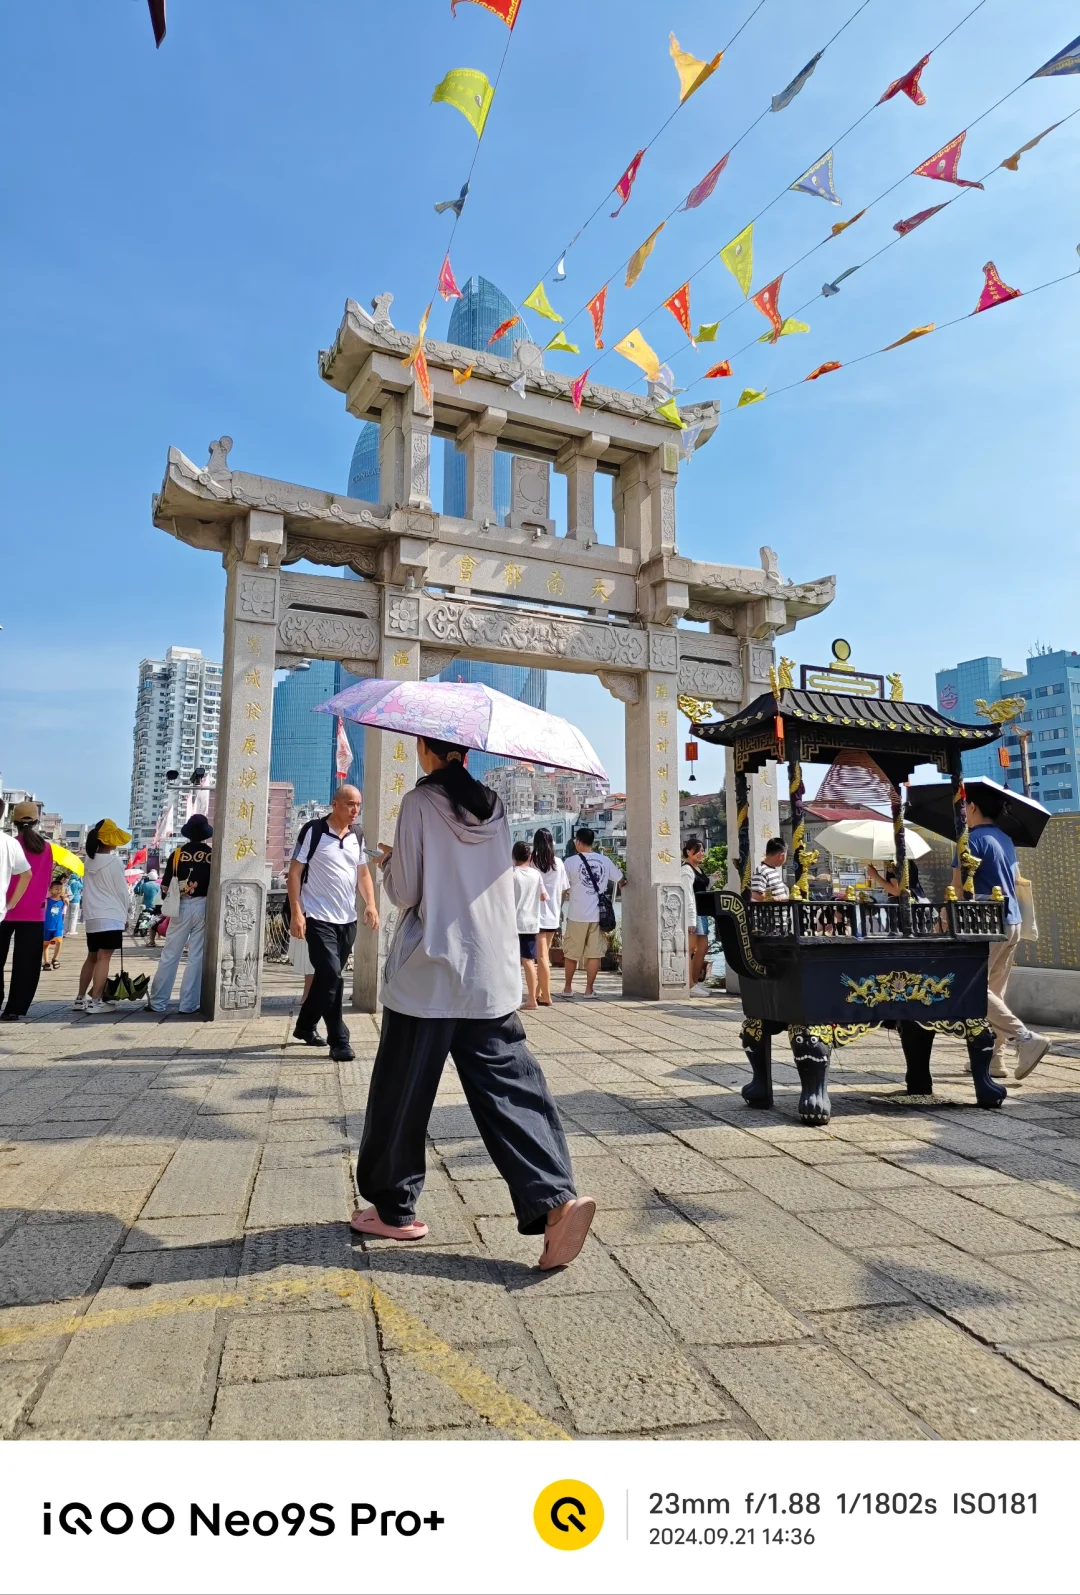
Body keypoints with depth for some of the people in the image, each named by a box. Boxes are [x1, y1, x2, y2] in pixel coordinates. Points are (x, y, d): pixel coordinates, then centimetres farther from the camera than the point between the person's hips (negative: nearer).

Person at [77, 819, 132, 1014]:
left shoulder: (90, 860, 9)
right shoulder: (114, 861, -10)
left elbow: (90, 888, 13)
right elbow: (122, 891, -7)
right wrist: (125, 912, 8)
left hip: (91, 917, 7)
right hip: (110, 916, -7)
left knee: (92, 957, 16)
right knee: (104, 958, -7)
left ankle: (80, 998, 19)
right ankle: (95, 1001, -10)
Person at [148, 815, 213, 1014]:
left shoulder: (178, 853, 0)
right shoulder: (213, 855, -3)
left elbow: (165, 887, 1)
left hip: (182, 906, 1)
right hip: (204, 907, -1)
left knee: (169, 956, 9)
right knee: (196, 957, 4)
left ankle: (157, 1002, 13)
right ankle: (188, 1004, 6)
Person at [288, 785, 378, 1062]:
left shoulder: (358, 837, 9)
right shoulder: (313, 831, -8)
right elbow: (295, 872, -7)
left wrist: (370, 904, 0)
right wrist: (296, 912, -15)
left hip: (348, 920, 6)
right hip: (319, 918, -6)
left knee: (327, 976, 14)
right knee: (331, 975, -13)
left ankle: (306, 1026, 33)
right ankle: (339, 1041, -5)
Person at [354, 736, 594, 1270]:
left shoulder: (419, 802, -7)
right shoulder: (493, 806, 9)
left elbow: (405, 893, -8)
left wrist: (387, 861, 12)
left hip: (427, 976, -5)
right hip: (493, 977, 5)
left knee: (402, 1094, 10)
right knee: (510, 1088, 4)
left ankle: (394, 1209, 24)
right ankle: (556, 1198, -10)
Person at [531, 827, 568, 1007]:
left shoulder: (533, 862, -9)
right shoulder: (558, 863, 1)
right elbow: (564, 890, 5)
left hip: (537, 913, -4)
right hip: (553, 914, 4)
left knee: (541, 956, -2)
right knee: (544, 955, 16)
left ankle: (545, 997, -3)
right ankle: (539, 993, 24)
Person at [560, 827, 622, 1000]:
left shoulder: (571, 862, -6)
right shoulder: (604, 860, 3)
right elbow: (619, 878, 15)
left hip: (577, 915, -2)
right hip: (598, 914, 2)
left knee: (571, 954, 11)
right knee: (594, 954, 6)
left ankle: (567, 988, 20)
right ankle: (589, 989, 6)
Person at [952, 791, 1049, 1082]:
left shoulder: (973, 840, -11)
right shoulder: (1006, 840, 15)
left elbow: (958, 887, -14)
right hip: (1011, 922, 9)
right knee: (993, 991, 12)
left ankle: (1026, 1038, -15)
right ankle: (994, 1059, 14)